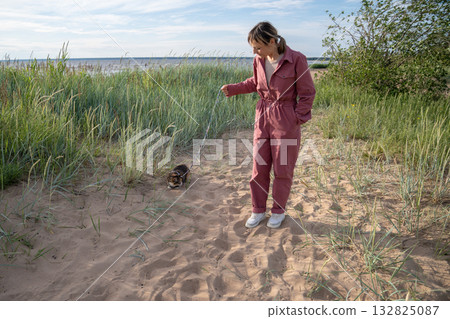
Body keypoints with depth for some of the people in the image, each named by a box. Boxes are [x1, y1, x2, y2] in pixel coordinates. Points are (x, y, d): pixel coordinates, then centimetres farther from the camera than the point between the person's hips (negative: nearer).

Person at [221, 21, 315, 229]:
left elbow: (307, 93, -7)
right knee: (259, 167, 9)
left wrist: (298, 118, -12)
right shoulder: (258, 61, 2)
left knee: (283, 169, 8)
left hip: (286, 121, -5)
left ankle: (279, 211, 28)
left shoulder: (296, 60, -13)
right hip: (263, 118, 5)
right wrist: (232, 89, 11)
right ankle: (258, 211, 26)